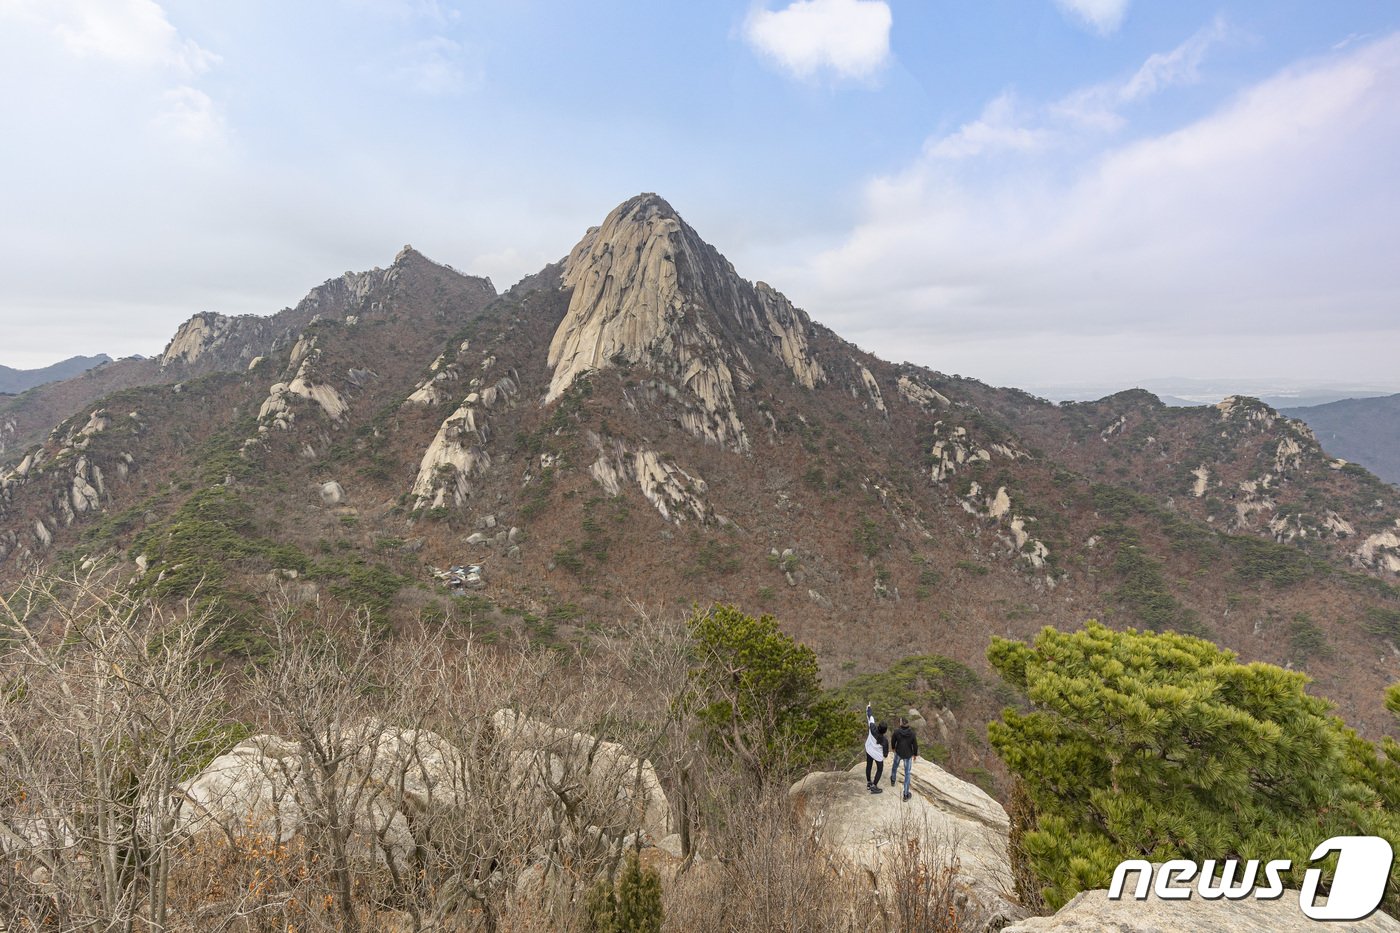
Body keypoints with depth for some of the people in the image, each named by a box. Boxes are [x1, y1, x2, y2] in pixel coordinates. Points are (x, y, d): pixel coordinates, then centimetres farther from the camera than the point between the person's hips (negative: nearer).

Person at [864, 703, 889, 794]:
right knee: (880, 770, 18)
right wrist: (885, 755, 9)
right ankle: (874, 787, 21)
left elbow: (871, 718, -16)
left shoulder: (873, 729, -31)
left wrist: (868, 708, -1)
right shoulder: (885, 740, -35)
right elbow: (886, 749, -16)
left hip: (869, 751, 4)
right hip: (878, 755, -4)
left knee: (868, 766, 23)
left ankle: (868, 783, 40)